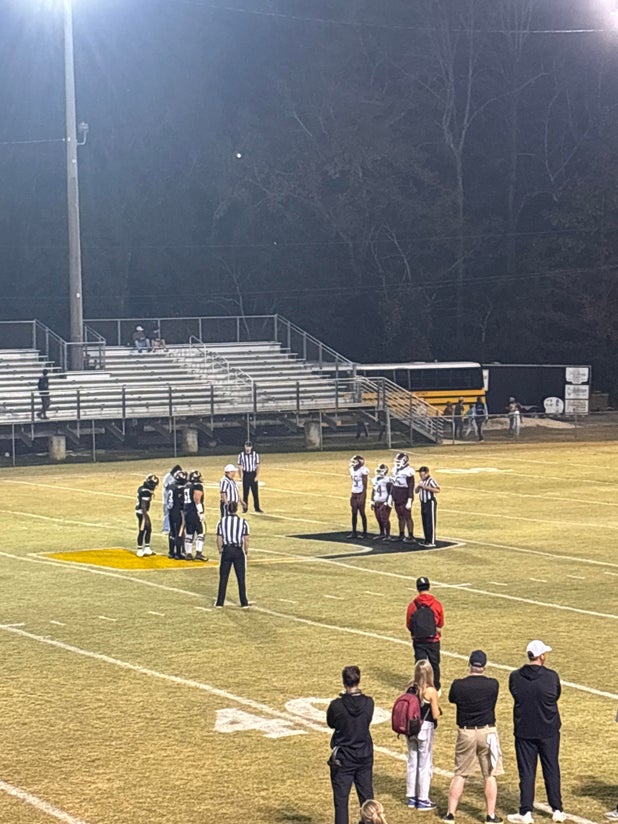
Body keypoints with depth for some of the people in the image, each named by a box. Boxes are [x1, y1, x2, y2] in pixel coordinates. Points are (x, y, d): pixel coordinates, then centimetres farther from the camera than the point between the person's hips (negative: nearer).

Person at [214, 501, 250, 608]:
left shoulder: (222, 521, -1)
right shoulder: (243, 522, -5)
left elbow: (219, 539, -1)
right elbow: (246, 539, -4)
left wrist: (220, 550, 12)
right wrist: (246, 551, 10)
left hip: (226, 551, 1)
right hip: (238, 551, -1)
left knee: (223, 578, 7)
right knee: (241, 578, 7)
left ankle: (220, 602, 10)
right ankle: (244, 602, 10)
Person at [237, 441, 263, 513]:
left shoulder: (255, 454, 0)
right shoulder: (241, 455, -1)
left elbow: (257, 466, 1)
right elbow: (240, 467, 1)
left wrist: (256, 476, -8)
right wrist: (240, 476, -10)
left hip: (253, 474, 1)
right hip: (245, 474, -1)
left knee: (255, 492, 2)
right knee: (245, 492, 3)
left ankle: (257, 507, 9)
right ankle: (245, 507, 11)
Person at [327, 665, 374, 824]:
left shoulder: (336, 705, -19)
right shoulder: (368, 703, -11)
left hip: (342, 758, -3)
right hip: (365, 757, 3)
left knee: (341, 799, 4)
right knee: (367, 796, 15)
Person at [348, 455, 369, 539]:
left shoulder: (363, 470, -13)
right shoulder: (352, 469, 10)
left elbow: (365, 485, -13)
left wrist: (362, 496, -17)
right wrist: (351, 494, 15)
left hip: (361, 494, -7)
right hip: (354, 493, 7)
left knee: (362, 513, -2)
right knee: (354, 513, 7)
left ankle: (364, 532, 5)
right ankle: (354, 532, 12)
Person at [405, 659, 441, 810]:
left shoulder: (409, 688, -3)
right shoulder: (431, 691, -17)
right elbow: (435, 715, -13)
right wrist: (436, 707, 5)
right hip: (425, 728, -5)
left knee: (412, 763, 17)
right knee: (425, 765, 7)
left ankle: (412, 797, 25)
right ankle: (423, 800, 12)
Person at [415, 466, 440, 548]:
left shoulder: (431, 481, -13)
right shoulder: (421, 481, 12)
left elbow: (437, 490, -26)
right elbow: (416, 491, 19)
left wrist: (426, 487, -26)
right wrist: (418, 487, -3)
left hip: (430, 503, -8)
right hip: (423, 503, 8)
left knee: (430, 523, -8)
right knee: (425, 523, 12)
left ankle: (432, 542, -7)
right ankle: (427, 541, 21)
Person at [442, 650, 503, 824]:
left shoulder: (458, 685, -10)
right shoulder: (493, 685, -11)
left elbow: (451, 699, 9)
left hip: (465, 733, 1)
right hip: (487, 732, -1)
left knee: (459, 775, 12)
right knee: (490, 776, 10)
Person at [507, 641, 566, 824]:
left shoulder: (515, 677, -9)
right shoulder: (551, 677, -12)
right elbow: (557, 696, 2)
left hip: (524, 731, 0)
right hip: (549, 731, 0)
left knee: (526, 772, 7)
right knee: (551, 771, 13)